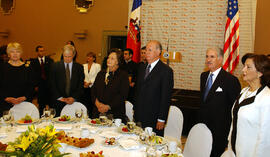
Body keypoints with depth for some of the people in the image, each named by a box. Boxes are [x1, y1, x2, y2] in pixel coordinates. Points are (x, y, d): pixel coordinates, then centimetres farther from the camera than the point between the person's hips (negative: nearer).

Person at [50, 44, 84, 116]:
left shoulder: (79, 67, 6)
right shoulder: (55, 66, 5)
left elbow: (81, 85, 3)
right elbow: (52, 85, 2)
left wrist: (74, 98, -10)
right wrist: (59, 97, -8)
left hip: (74, 101, 0)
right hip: (58, 102, 0)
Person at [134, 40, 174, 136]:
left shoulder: (166, 71, -10)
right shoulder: (142, 68, 12)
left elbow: (166, 97, -12)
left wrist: (161, 119, -13)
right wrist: (135, 111, 13)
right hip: (139, 117, 6)